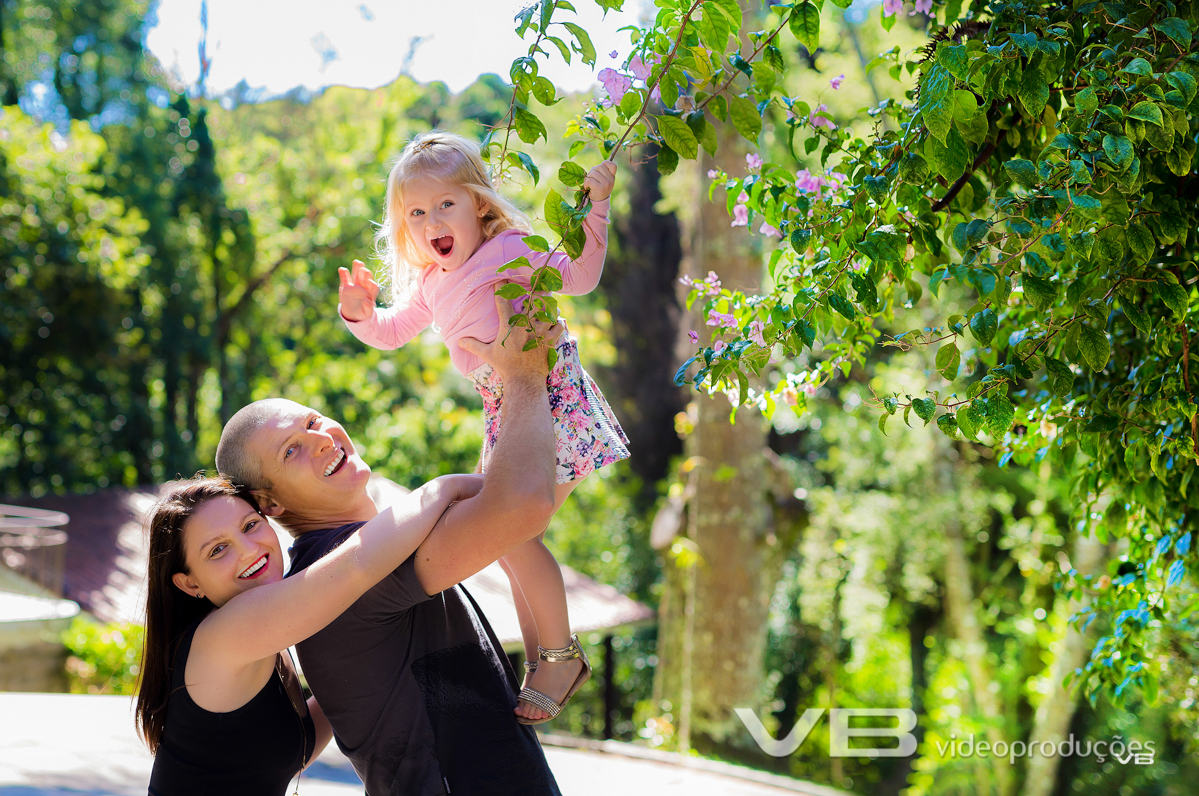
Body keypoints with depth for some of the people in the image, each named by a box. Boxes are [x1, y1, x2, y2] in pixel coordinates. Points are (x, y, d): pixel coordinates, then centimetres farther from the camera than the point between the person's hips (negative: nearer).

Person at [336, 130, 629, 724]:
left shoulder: (509, 250, -10)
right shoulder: (431, 285, 13)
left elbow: (580, 278, -12)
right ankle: (540, 662, 25)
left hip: (551, 398, -9)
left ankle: (561, 654, -1)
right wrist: (360, 314, 3)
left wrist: (594, 209, -22)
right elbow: (392, 332, 23)